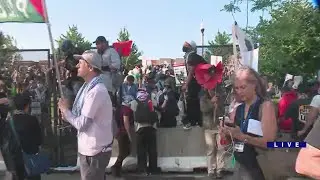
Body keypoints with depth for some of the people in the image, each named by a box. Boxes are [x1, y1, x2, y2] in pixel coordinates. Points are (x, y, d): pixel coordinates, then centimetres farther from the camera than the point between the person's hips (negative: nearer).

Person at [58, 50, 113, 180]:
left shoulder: (96, 91, -24)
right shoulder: (89, 87, 9)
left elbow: (82, 124, -22)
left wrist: (65, 110, -9)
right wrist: (67, 115, -5)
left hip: (94, 151, -9)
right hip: (89, 149, 9)